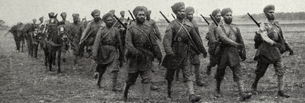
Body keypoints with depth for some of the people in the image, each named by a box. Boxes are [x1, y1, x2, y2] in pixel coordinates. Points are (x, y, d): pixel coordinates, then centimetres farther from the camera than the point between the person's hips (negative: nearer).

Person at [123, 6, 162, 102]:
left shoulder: (148, 28, 7)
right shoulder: (131, 28, -3)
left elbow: (154, 44, 8)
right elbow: (128, 43, -13)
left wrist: (159, 56, 5)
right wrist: (136, 52, -28)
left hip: (147, 58, 2)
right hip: (134, 58, -2)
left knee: (146, 79, -3)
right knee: (131, 79, 9)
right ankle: (125, 92, 37)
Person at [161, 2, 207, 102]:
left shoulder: (189, 24, 4)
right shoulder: (172, 25, -12)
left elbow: (196, 38, 14)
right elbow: (166, 40, -24)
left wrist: (203, 50, 18)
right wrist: (169, 52, -39)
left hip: (186, 53, 3)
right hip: (174, 53, -3)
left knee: (187, 74, -4)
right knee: (170, 73, 13)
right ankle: (168, 91, 34)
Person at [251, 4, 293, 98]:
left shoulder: (276, 24, 8)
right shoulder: (264, 25, -10)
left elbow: (281, 38, 17)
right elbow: (264, 37, -26)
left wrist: (288, 48, 14)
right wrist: (274, 43, -40)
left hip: (276, 51, 5)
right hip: (265, 51, -5)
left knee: (281, 71, -4)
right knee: (260, 71, 9)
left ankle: (280, 91, 2)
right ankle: (254, 85, 33)